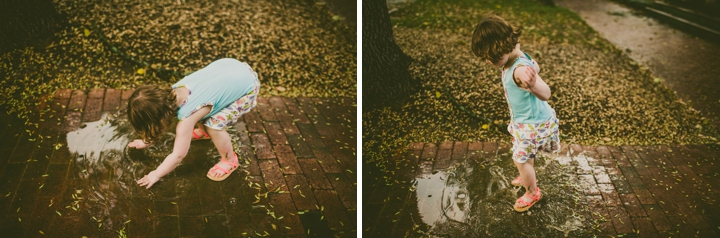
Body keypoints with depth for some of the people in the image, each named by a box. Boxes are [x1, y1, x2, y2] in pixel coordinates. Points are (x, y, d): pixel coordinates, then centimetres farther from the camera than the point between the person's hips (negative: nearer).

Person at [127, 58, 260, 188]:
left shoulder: (186, 117, -28)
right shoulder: (174, 92, -7)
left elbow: (178, 155, -17)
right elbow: (160, 121, 15)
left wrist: (156, 174, -4)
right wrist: (146, 141, 23)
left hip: (247, 87, -8)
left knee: (214, 125, -13)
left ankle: (229, 160, 12)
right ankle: (204, 132, 43)